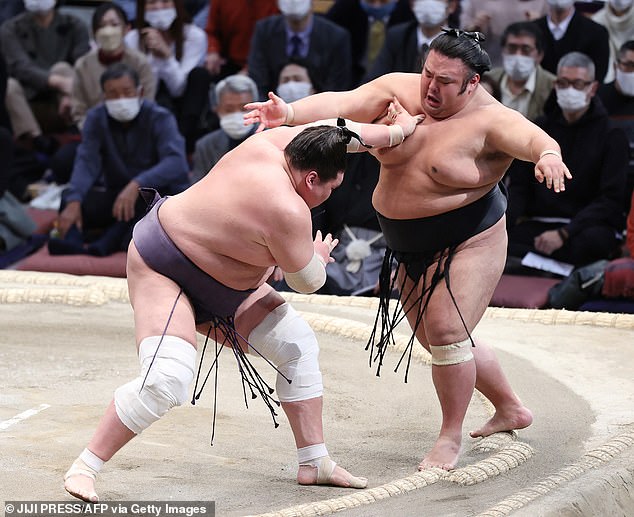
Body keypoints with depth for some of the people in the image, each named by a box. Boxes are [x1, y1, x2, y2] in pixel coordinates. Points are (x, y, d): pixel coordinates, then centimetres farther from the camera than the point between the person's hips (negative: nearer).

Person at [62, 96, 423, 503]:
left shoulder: (273, 143, -8)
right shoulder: (289, 212, -30)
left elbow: (334, 132, 11)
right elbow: (308, 282, -15)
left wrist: (397, 131, 21)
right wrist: (319, 255, 7)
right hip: (162, 268, -10)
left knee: (298, 344, 6)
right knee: (166, 381, -28)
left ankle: (315, 463, 13)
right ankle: (84, 468, -14)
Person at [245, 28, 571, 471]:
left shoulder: (489, 120, -20)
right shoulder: (400, 90, -7)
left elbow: (533, 139, -37)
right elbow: (342, 104, -17)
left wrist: (548, 156, -61)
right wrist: (289, 113, -35)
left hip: (469, 243, -7)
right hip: (411, 250, 7)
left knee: (447, 334, -17)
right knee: (440, 341, 16)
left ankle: (451, 435, 3)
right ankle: (511, 409, 36)